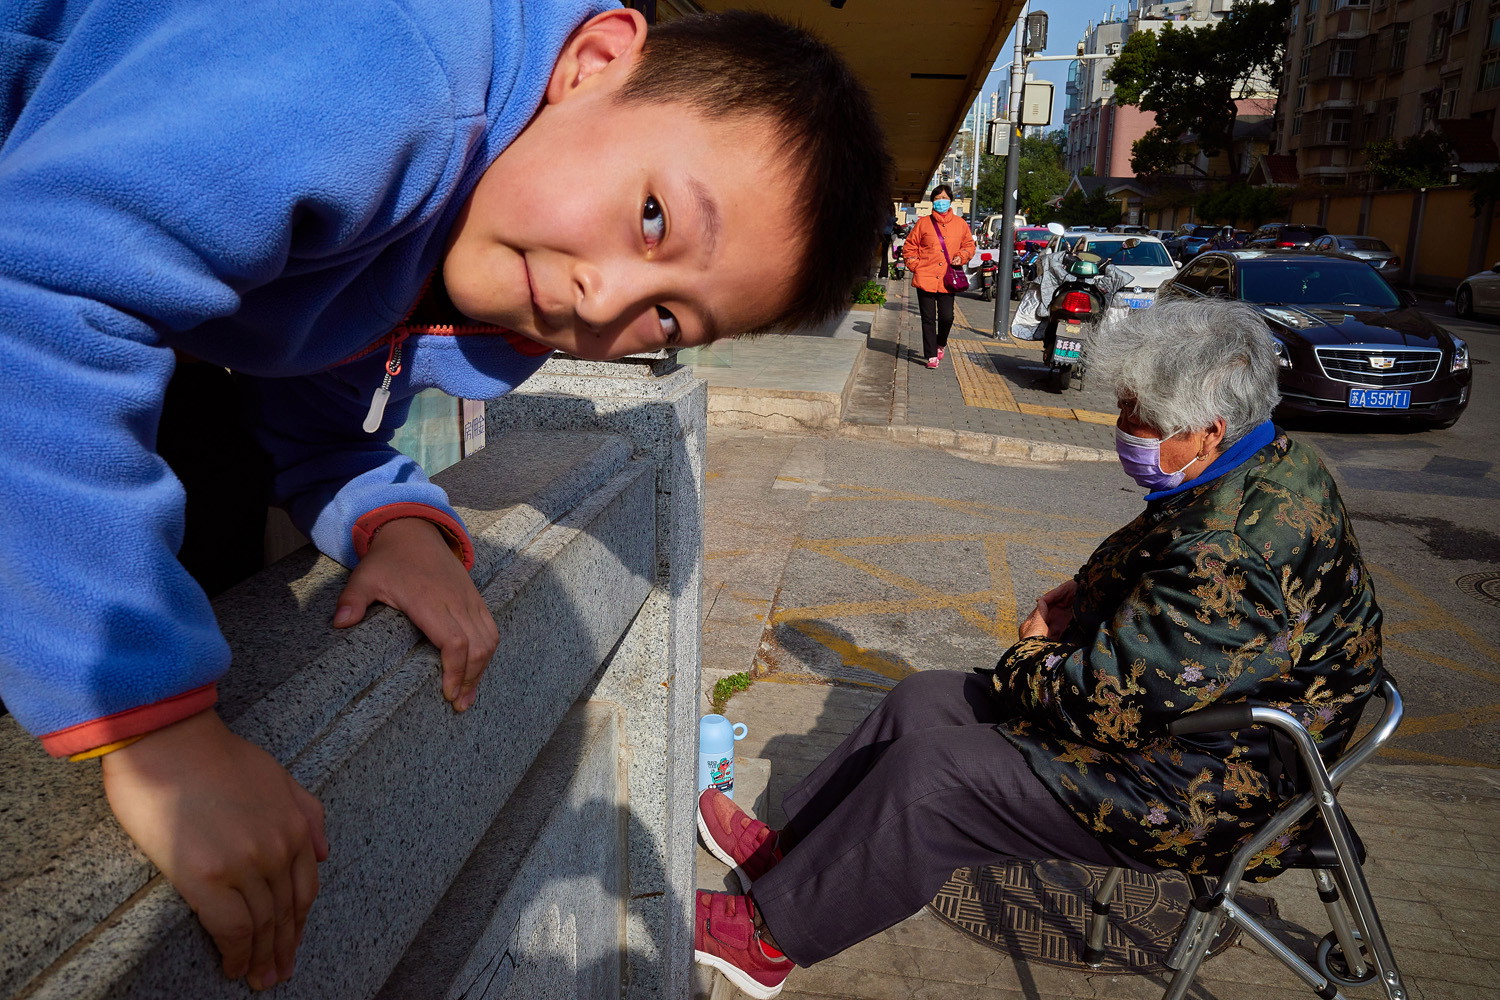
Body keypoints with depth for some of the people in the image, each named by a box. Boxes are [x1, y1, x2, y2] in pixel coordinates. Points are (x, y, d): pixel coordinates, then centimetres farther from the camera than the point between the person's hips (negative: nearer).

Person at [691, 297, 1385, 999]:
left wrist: (1034, 655, -8)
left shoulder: (1239, 548, -33)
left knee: (928, 773, -14)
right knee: (925, 701, 6)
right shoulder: (1271, 465, 1)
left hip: (1197, 795, -10)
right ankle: (790, 845, 19)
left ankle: (771, 938, 5)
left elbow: (1105, 703, -30)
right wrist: (1087, 590, 3)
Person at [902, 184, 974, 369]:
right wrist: (915, 266, -2)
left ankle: (941, 344, 29)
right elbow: (909, 247, 10)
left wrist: (961, 257, -1)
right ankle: (931, 356, 9)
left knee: (947, 317, -2)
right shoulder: (923, 223, 4)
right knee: (928, 319, 1)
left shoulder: (960, 223, 8)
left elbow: (969, 245, 18)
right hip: (925, 279, -1)